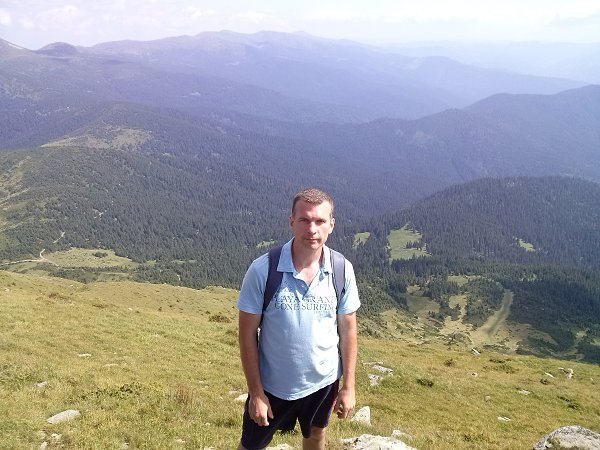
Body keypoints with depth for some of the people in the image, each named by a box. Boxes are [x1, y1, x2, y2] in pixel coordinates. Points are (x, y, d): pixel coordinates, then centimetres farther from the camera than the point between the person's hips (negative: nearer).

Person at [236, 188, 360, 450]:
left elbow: (347, 330, -4)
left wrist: (348, 386, -1)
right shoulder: (262, 270, -23)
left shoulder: (343, 270, -15)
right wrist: (256, 392, -12)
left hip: (323, 381, 3)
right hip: (273, 384, -2)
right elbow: (248, 333, -15)